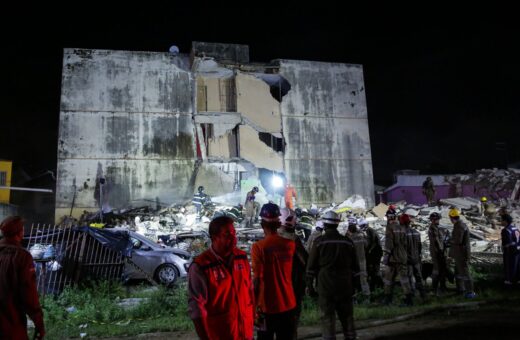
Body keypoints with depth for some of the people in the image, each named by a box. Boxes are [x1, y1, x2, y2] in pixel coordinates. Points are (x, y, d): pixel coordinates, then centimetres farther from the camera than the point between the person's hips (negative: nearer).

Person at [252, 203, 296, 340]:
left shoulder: (258, 247, -17)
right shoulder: (290, 244, -5)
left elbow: (257, 280, -17)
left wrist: (254, 305, -6)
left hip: (267, 306, -3)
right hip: (288, 304, 4)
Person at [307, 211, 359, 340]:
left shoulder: (319, 241, -7)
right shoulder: (348, 242, 5)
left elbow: (311, 266, -5)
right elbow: (354, 266, 11)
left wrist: (310, 286, 3)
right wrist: (353, 285, 19)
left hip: (325, 286, -3)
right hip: (345, 286, 4)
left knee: (328, 317, 3)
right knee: (347, 316, 15)